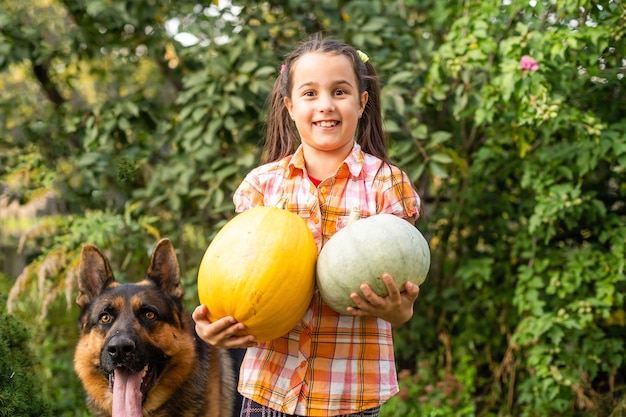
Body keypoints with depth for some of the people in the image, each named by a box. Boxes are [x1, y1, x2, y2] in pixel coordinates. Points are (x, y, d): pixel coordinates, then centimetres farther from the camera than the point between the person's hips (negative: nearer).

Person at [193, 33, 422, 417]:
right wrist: (211, 324, -13)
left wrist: (398, 309, -24)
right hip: (270, 384, 1)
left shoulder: (387, 184, -1)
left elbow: (401, 294, -2)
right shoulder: (262, 184, 2)